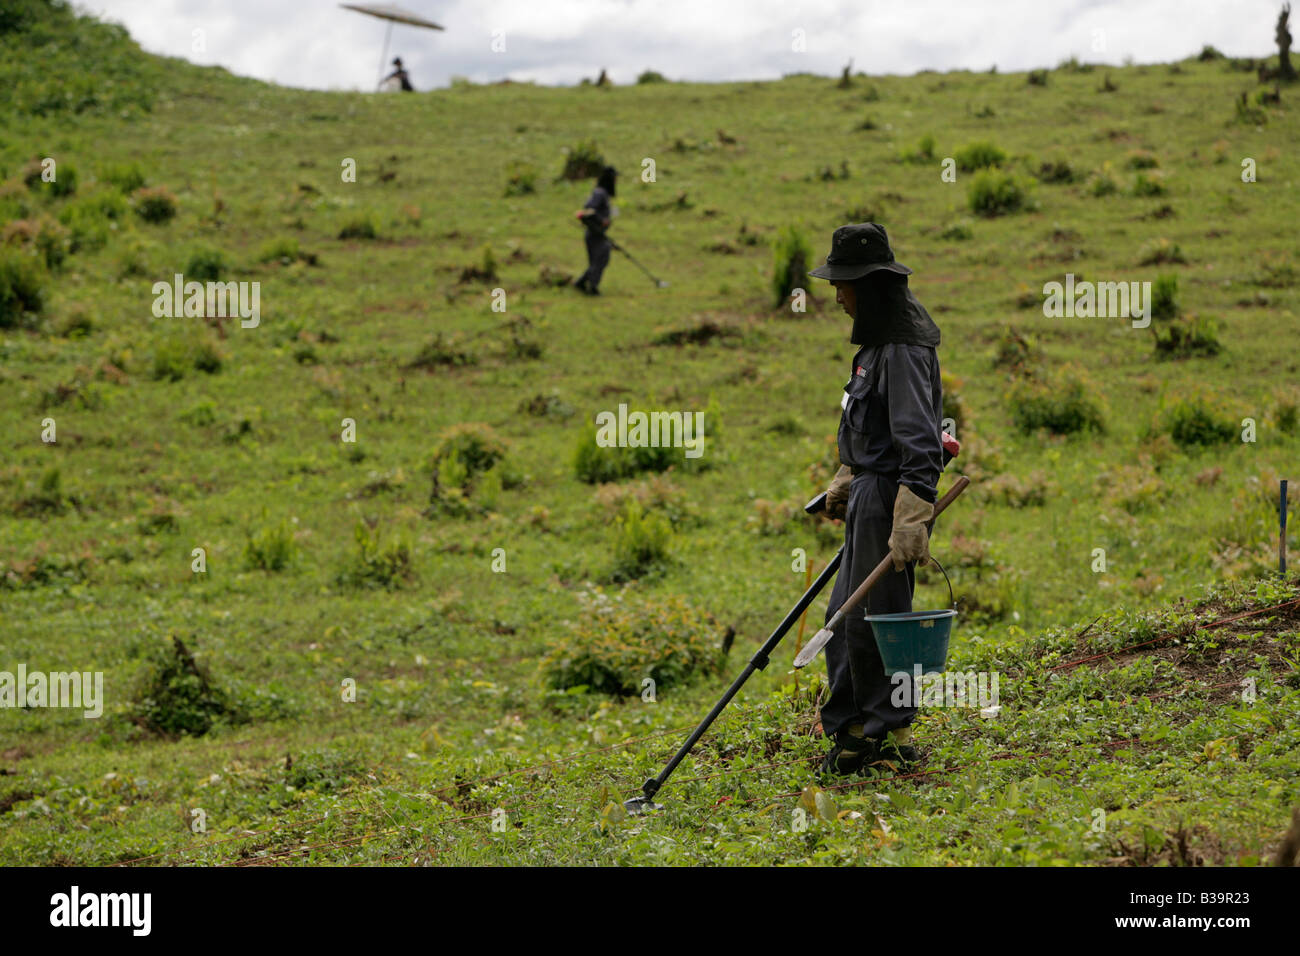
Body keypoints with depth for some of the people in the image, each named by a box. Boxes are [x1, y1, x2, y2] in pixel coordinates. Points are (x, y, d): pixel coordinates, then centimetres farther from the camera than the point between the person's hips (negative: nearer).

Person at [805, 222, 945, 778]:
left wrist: (911, 521, -33)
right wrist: (845, 481, 32)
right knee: (844, 615, 14)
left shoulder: (904, 350, -20)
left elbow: (918, 441, -27)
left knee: (875, 615, -3)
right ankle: (849, 729, 23)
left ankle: (888, 734, 8)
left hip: (892, 494, -10)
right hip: (869, 492, 10)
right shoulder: (876, 340, 13)